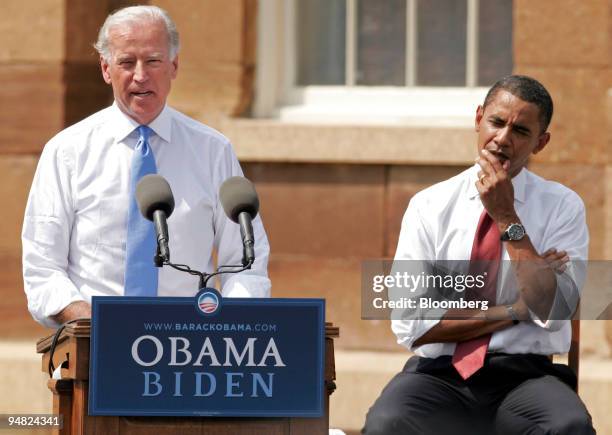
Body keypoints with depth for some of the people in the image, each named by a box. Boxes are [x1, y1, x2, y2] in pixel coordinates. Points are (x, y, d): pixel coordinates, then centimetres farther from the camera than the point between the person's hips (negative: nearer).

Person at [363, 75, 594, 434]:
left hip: (526, 379, 0)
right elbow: (411, 324, -3)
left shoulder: (563, 207, 6)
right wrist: (516, 310, -5)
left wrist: (506, 217, -9)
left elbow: (553, 311, -8)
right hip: (439, 376, 0)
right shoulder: (430, 206, 6)